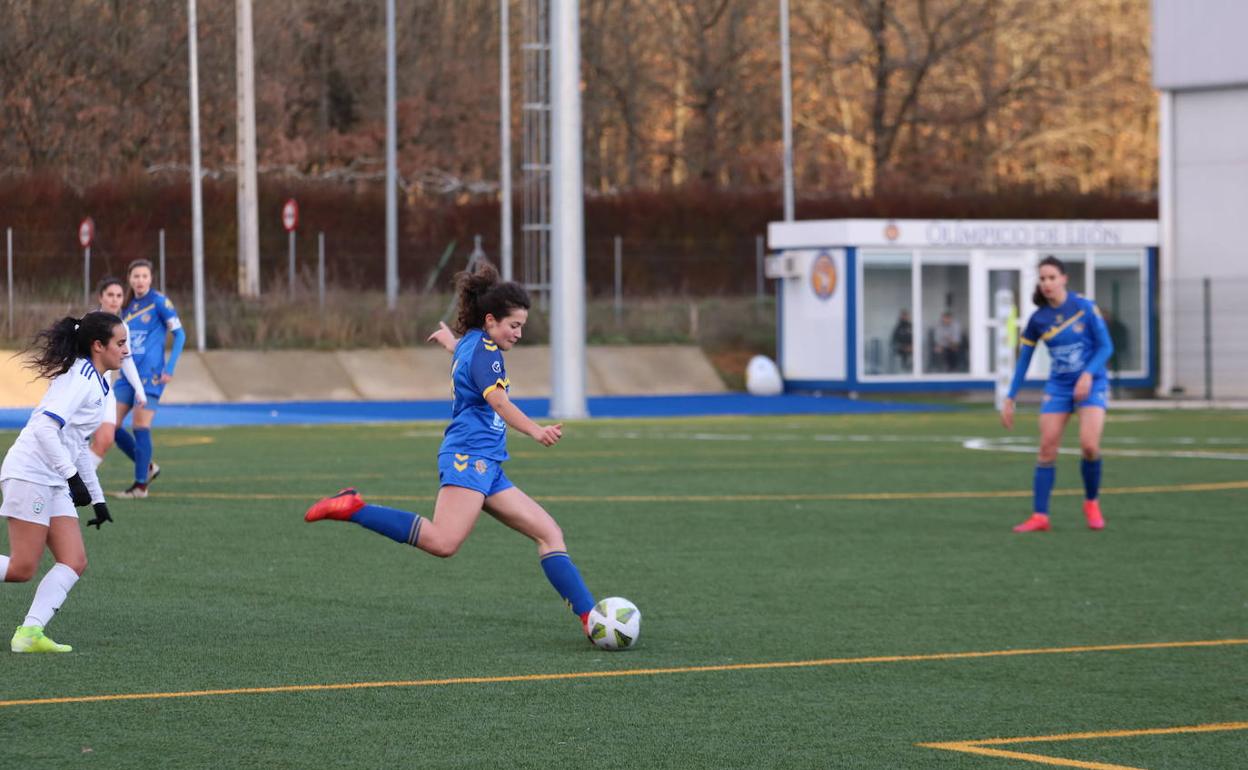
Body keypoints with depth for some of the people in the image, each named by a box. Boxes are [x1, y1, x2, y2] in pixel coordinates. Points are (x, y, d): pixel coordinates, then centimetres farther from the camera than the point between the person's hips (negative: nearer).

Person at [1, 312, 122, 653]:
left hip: (54, 483, 10)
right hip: (30, 474, -10)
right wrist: (72, 475, -24)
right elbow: (45, 427, -24)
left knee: (74, 562, -2)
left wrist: (97, 499, 25)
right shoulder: (80, 379, -13)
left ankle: (29, 633, -9)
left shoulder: (95, 382, 17)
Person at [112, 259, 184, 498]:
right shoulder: (127, 306, 12)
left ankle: (141, 485, 0)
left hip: (151, 375, -7)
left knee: (141, 427, -9)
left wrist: (169, 368, -12)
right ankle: (147, 467, 18)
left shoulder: (159, 302, -6)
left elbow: (179, 334, -7)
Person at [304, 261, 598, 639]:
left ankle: (590, 616, -1)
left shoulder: (467, 344, 22)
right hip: (470, 456, -11)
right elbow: (498, 400, -26)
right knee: (443, 542, -29)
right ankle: (352, 509, -20)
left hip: (486, 466, 11)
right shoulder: (484, 349, -7)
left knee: (549, 533, 5)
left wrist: (448, 338, 75)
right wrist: (535, 431, -41)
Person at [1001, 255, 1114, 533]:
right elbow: (1023, 361, 6)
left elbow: (1106, 346, -7)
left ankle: (1092, 503, 8)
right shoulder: (1038, 319, -1)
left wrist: (1088, 374, -23)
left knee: (1089, 445, -18)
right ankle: (1040, 516, 0)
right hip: (1058, 386, 3)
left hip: (1091, 384, -3)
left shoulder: (1085, 307, -10)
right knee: (1047, 448, -6)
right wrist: (1010, 400, 5)